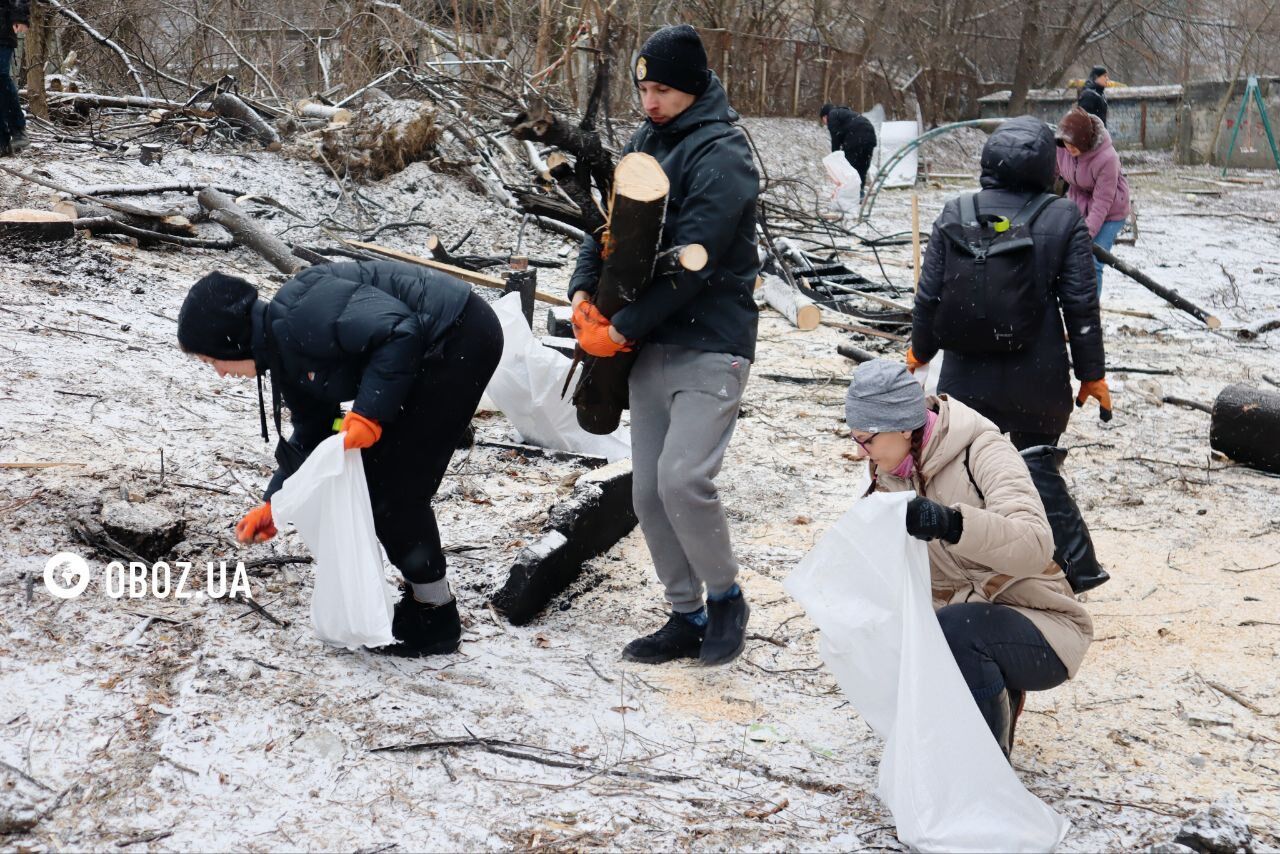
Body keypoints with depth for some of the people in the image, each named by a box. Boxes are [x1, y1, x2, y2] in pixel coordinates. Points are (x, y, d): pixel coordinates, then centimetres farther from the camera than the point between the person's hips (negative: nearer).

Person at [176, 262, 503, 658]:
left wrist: (368, 412, -26)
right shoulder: (285, 352, 11)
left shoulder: (299, 317, -21)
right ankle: (422, 600, 25)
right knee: (372, 479, 13)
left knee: (394, 487, -6)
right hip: (433, 352, 10)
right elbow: (312, 433, 18)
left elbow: (399, 332, -27)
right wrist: (273, 504, 14)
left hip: (461, 340, -10)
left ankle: (435, 621, 7)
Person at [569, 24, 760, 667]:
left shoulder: (721, 155, -14)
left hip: (710, 344, -8)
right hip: (651, 344, 8)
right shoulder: (644, 142, 12)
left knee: (682, 476, -20)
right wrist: (583, 291, -8)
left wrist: (622, 329, -19)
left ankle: (726, 596, 4)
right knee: (648, 491, 6)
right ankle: (687, 618, 19)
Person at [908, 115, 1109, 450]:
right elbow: (1081, 304, -6)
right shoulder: (1063, 219, -7)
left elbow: (929, 295, 2)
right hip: (1038, 384, -1)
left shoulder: (954, 215, -3)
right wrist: (1092, 373, 5)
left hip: (966, 381, 2)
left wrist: (921, 350, 19)